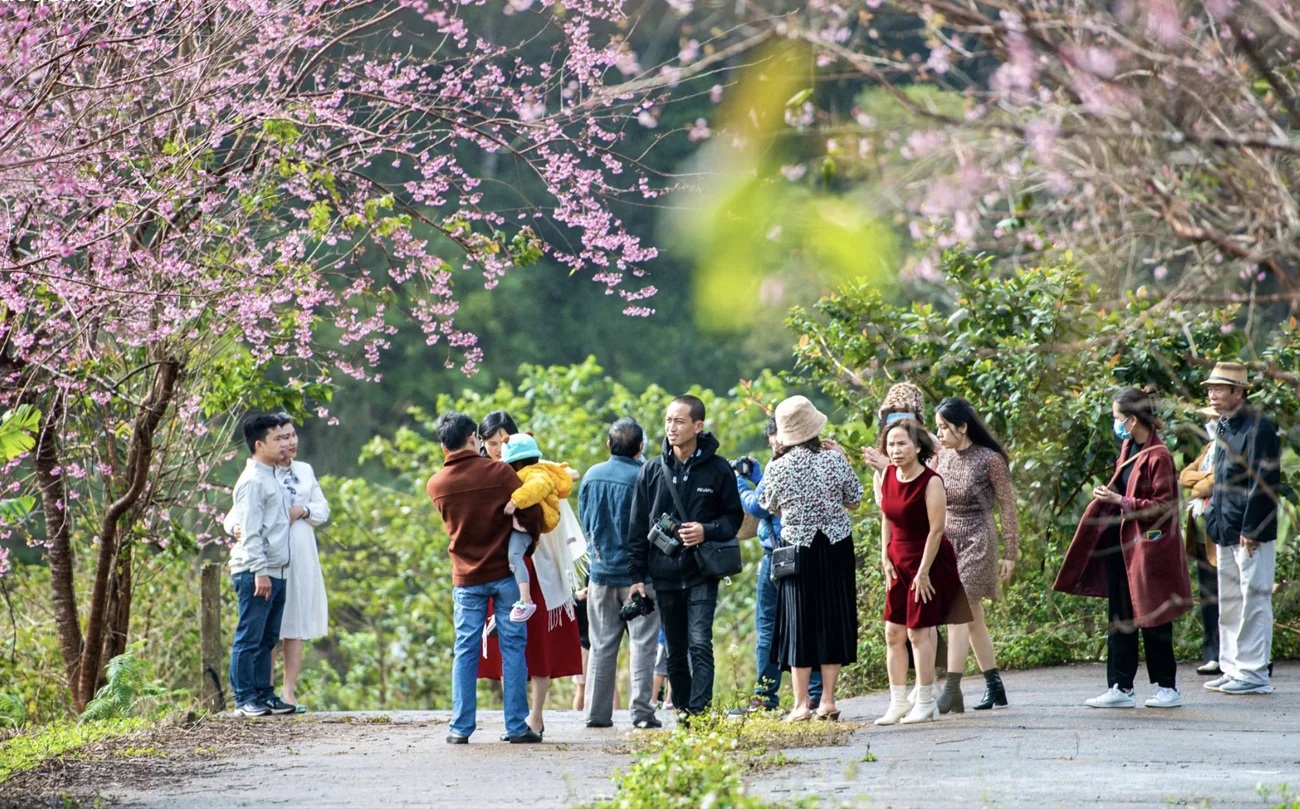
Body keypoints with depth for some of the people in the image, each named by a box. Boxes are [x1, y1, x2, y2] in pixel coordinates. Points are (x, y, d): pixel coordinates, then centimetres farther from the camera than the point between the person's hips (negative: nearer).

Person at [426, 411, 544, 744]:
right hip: (504, 571, -2)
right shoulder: (498, 472, -11)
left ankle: (461, 727, 4)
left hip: (466, 577, 2)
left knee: (466, 651, 6)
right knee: (512, 647, 3)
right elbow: (531, 511, -12)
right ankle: (517, 726, 2)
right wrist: (531, 539, 7)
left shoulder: (436, 484, -1)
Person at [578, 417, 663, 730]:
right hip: (638, 573, -4)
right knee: (642, 644, 0)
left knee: (602, 645, 9)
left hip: (601, 573, 4)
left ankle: (597, 713, 8)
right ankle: (642, 712, -5)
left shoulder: (591, 476, 3)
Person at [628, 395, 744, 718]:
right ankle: (682, 711, 17)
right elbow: (638, 526, 9)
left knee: (700, 643, -14)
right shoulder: (653, 470, 6)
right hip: (665, 573, 3)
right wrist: (637, 575, 4)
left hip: (702, 573, -3)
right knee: (675, 652, 9)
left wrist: (707, 531, -14)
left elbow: (734, 517, 6)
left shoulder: (717, 469, -1)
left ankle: (699, 710, -19)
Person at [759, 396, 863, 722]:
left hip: (799, 549, -1)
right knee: (833, 618, 9)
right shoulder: (834, 460, -8)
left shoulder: (778, 468, -10)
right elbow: (854, 501, 4)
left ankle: (801, 704, 2)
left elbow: (771, 507, 7)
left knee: (800, 622, 5)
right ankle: (827, 701, 8)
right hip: (836, 547, 1)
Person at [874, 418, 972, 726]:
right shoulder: (889, 475, 1)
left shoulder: (930, 482, -19)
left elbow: (936, 529, -18)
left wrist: (923, 572, -18)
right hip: (898, 561, 7)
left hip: (927, 561, -7)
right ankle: (898, 702, 13)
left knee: (919, 631, -3)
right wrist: (885, 558, 5)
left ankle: (926, 703, 8)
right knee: (893, 633, 7)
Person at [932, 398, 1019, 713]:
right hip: (947, 540, 6)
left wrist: (1010, 553, -5)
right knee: (972, 616, 10)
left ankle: (952, 690, -18)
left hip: (977, 541, -6)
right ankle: (994, 687, 18)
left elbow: (1007, 506, -5)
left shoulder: (989, 459, -10)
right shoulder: (941, 457, 4)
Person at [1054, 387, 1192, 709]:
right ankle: (1120, 688, 9)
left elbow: (1162, 505, -18)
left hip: (1148, 546, -9)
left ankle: (1167, 688, 11)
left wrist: (1121, 501, -20)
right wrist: (1108, 494, 4)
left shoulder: (1158, 456, -17)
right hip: (1121, 544, 9)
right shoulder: (1128, 449, 10)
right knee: (1120, 619, 7)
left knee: (1152, 620, 1)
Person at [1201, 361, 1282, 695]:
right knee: (1229, 603, 12)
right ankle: (1233, 668, 18)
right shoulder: (1224, 428, 15)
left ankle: (1255, 674, -2)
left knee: (1253, 601, -5)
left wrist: (1251, 530, -19)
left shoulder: (1258, 427, -13)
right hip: (1227, 531, 9)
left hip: (1251, 533, -9)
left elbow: (1264, 483, -17)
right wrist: (1214, 519, 14)